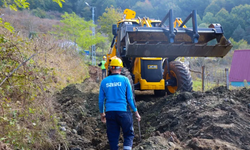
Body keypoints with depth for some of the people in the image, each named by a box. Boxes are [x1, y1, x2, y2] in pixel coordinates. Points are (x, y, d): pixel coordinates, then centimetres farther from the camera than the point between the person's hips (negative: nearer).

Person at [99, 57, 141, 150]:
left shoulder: (104, 81, 4)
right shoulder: (124, 80, -4)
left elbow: (101, 100, 9)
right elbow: (130, 98, -3)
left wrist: (102, 113, 22)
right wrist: (136, 112, 7)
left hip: (110, 112, 2)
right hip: (123, 111, -2)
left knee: (113, 137, 11)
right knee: (129, 134, 10)